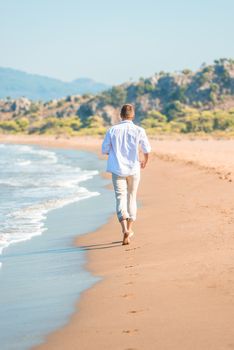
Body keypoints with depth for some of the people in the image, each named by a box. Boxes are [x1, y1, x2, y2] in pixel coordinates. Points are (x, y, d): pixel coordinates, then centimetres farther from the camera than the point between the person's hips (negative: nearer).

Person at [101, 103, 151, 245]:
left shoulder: (112, 130, -3)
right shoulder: (139, 131, -6)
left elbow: (104, 150, 2)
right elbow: (147, 149, -3)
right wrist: (145, 162, 19)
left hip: (118, 169, 0)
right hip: (133, 169, 0)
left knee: (121, 197, -3)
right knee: (132, 197, 16)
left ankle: (125, 230, -24)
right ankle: (130, 229, 25)